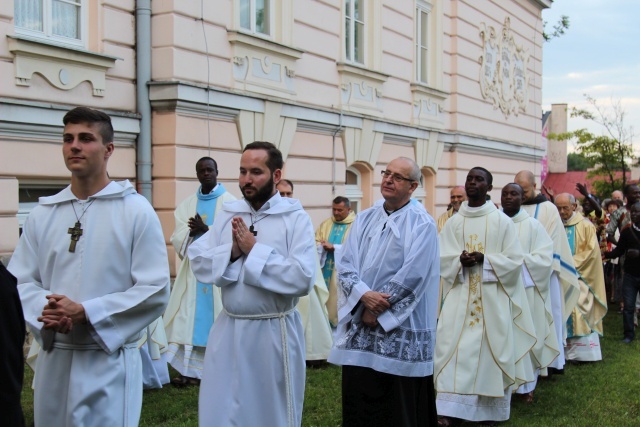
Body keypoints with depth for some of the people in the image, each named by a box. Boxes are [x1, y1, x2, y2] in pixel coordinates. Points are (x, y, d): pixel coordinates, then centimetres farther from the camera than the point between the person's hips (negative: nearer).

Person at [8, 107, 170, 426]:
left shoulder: (136, 211, -6)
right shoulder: (42, 213, 5)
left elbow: (155, 291, -11)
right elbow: (19, 281, 6)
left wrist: (85, 312, -17)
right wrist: (43, 311, -16)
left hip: (109, 362, -3)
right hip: (52, 360, 4)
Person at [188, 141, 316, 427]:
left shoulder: (295, 218, -9)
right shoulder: (227, 215, 6)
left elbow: (303, 278, -20)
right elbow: (197, 262, 1)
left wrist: (255, 250, -16)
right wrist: (231, 251, -15)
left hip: (274, 332, -4)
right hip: (228, 329, 4)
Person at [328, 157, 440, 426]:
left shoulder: (422, 223, -6)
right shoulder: (365, 219, 9)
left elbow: (412, 274, -15)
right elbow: (345, 264, 1)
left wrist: (378, 308, -12)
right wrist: (364, 295, -16)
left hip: (400, 328, -5)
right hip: (359, 325, 5)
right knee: (358, 399, 11)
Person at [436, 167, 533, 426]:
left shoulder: (502, 221, 0)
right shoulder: (453, 222, 8)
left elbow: (515, 260, -3)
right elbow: (442, 258, 4)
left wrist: (485, 259, -17)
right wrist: (460, 260, -16)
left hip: (492, 298, -2)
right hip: (459, 296, 2)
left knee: (489, 351, 1)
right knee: (454, 349, -3)